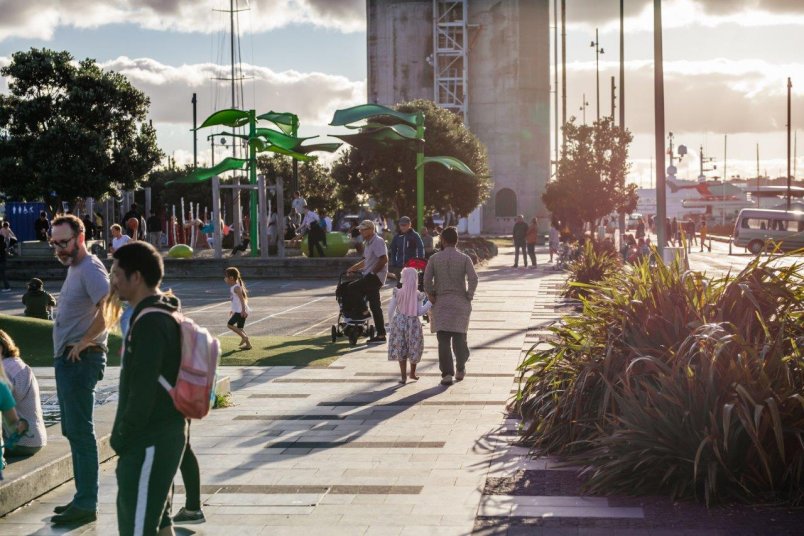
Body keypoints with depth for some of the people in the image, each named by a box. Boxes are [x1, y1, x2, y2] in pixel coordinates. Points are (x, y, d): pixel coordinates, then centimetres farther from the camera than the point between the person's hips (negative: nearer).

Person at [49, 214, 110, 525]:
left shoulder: (90, 269, -15)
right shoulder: (74, 267, 16)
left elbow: (108, 310, -28)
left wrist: (83, 343, -20)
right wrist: (71, 347, 12)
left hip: (80, 359, -11)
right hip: (67, 359, 11)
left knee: (80, 432, -7)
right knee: (73, 431, 15)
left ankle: (86, 505, -3)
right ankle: (83, 498, 23)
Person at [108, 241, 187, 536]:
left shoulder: (149, 322, -20)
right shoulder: (164, 314, 12)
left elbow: (142, 389, -23)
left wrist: (122, 437, -14)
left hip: (149, 440, -10)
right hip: (165, 433, 10)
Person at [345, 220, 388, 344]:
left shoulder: (377, 241, -12)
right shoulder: (367, 243, 20)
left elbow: (383, 259, -22)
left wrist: (373, 272, -19)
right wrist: (353, 268, 22)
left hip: (376, 276, -10)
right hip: (371, 277, 10)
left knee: (351, 288, -17)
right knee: (375, 306, 9)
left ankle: (360, 311, -5)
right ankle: (381, 335, 10)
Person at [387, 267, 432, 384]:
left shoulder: (397, 293, -7)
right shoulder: (418, 295, -8)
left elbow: (390, 310, -3)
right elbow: (420, 312, -10)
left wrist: (390, 323, 11)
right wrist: (430, 303, -3)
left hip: (399, 322, 0)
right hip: (413, 323, 0)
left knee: (400, 349, 7)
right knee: (414, 349, 16)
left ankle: (404, 376, 6)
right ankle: (412, 373, 26)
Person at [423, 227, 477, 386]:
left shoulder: (434, 258, 0)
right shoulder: (464, 258, -1)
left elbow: (427, 280, -8)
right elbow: (473, 279, -11)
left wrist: (431, 296, 2)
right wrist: (469, 296, -1)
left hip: (441, 302, -1)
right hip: (460, 302, 1)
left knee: (443, 339, -1)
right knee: (459, 336, 12)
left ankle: (447, 373, -7)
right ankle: (460, 369, 20)